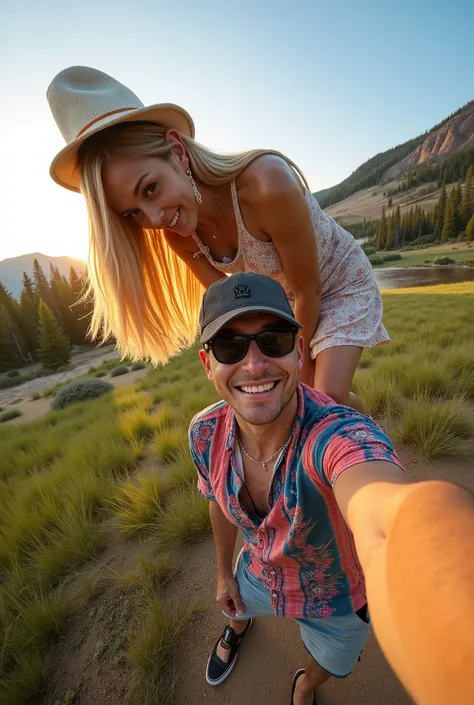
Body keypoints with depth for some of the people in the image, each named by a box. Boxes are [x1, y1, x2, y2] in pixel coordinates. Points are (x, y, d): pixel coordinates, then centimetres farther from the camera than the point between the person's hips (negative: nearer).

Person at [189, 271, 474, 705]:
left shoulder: (341, 435, -45)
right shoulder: (206, 434, -26)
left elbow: (390, 524, -67)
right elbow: (219, 501, -6)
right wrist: (225, 572, 8)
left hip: (339, 599, -2)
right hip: (257, 576, 4)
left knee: (323, 667, 30)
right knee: (237, 607, 36)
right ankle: (240, 626, 75)